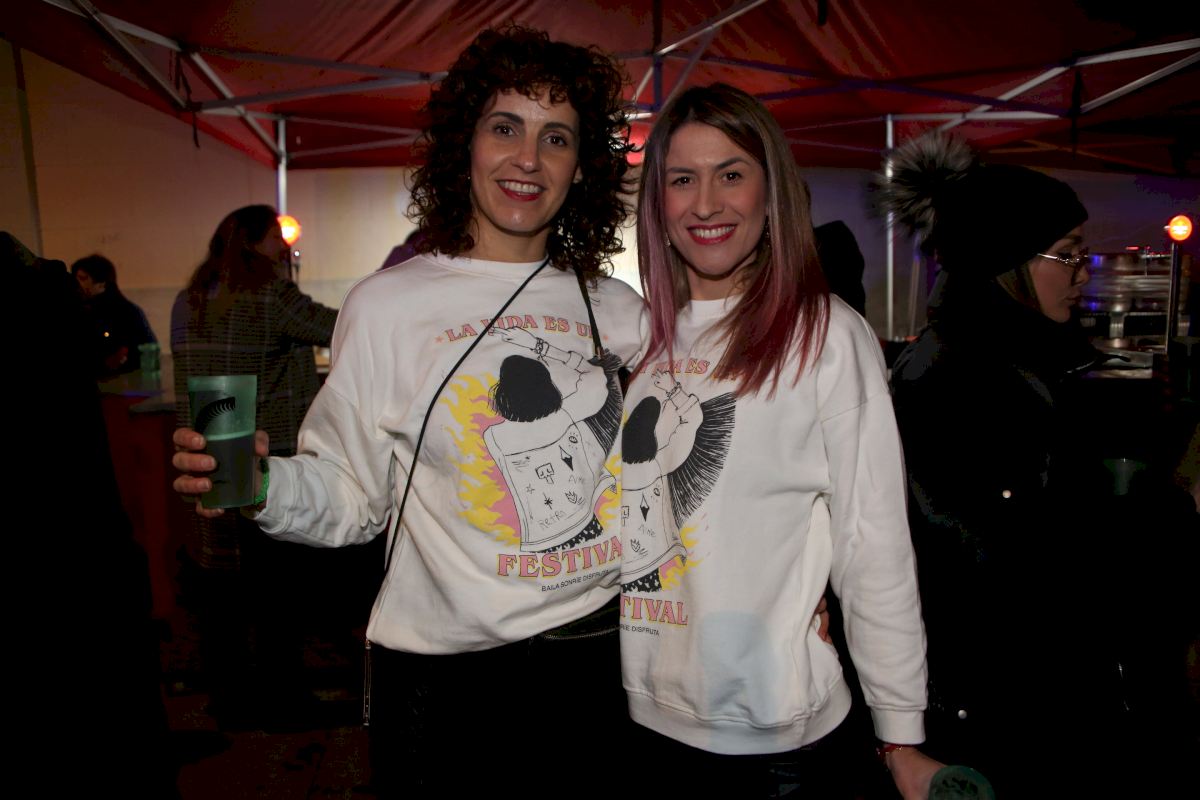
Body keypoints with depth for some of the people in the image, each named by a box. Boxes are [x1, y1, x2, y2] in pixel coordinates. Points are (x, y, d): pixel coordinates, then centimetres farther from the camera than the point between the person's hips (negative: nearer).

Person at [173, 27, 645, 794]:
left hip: (600, 659, 3)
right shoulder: (389, 305, -5)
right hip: (445, 677, -3)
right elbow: (355, 496, -4)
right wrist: (265, 487, -21)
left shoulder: (618, 308, 4)